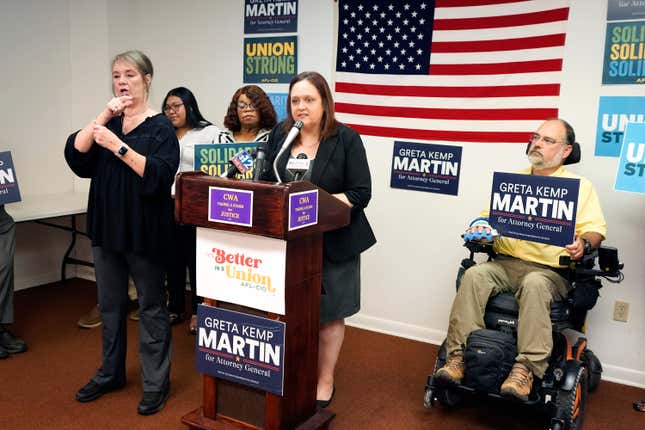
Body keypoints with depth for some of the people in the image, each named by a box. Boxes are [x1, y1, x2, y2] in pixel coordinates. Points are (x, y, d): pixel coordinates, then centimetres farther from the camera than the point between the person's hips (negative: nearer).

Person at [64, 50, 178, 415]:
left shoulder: (160, 127, -6)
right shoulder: (108, 123, 11)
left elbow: (160, 175, -20)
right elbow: (75, 156, -3)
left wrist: (119, 146, -24)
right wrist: (103, 117, -12)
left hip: (144, 230, -6)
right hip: (107, 226, 6)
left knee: (151, 305, 4)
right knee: (110, 304, 16)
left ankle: (156, 382, 15)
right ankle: (111, 373, 32)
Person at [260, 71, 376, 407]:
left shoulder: (346, 139, -9)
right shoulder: (279, 135, 5)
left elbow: (360, 194, -12)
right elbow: (267, 181, 12)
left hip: (332, 240, -3)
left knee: (329, 312, 8)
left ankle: (325, 382, 26)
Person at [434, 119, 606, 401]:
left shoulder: (580, 186, 11)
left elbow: (595, 229, 3)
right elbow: (488, 215, 21)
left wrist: (584, 243, -21)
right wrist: (480, 226, -3)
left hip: (551, 270, -3)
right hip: (505, 263, 3)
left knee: (534, 284, -37)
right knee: (474, 275, -27)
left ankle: (526, 368, -35)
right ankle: (458, 356, -28)